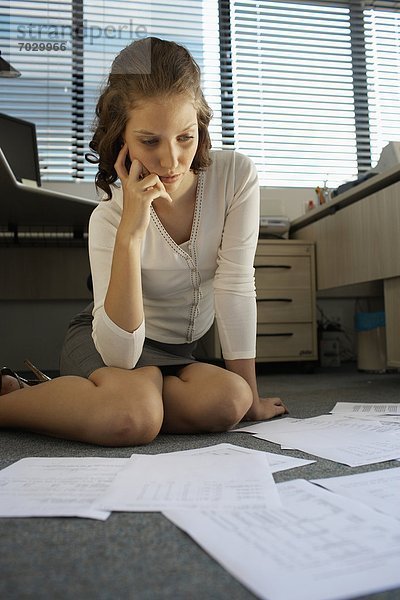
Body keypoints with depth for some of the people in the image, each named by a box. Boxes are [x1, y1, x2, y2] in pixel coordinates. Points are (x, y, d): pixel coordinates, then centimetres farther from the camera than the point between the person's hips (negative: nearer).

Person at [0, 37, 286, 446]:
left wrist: (250, 395, -17)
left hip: (177, 350, 5)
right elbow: (119, 356, -30)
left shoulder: (237, 176, -18)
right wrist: (130, 231, -39)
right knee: (135, 414, -37)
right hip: (104, 343, -4)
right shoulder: (109, 217, -22)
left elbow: (236, 286, -18)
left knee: (226, 402, -29)